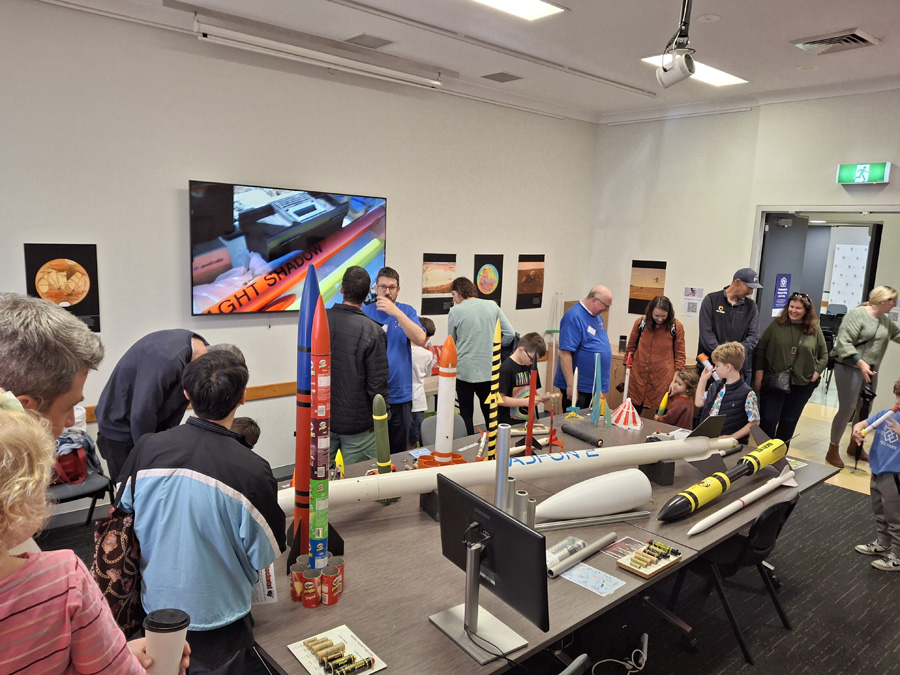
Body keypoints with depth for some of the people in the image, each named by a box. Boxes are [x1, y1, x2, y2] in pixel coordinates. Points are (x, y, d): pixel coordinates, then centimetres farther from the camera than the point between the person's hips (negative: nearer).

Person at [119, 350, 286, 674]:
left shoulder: (146, 449, -16)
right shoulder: (253, 471, -29)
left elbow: (124, 511, 3)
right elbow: (265, 556, -16)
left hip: (154, 605, 4)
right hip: (215, 618, -4)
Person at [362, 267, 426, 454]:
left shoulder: (407, 311, 3)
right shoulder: (364, 312, 1)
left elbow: (421, 340, -13)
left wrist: (396, 313, -20)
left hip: (400, 394, 1)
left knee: (399, 451, 13)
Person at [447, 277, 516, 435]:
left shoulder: (455, 311, -7)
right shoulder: (492, 306, 2)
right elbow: (510, 334, 1)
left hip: (465, 371, -3)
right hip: (489, 370, 3)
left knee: (466, 414, 7)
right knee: (490, 414, 16)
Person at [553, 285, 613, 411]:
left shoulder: (597, 316, 10)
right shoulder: (574, 317, -19)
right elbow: (565, 353, -24)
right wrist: (571, 385, -26)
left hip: (595, 386, 9)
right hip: (578, 386, -9)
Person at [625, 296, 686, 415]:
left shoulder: (676, 327, -4)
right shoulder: (641, 322, 2)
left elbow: (679, 355, 2)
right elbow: (630, 348, 12)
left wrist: (676, 378, -5)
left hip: (663, 380, -2)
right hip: (638, 378, 2)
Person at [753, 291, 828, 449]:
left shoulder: (815, 330, 2)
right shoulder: (776, 325, -2)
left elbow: (824, 355, 11)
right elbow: (761, 350, -1)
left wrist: (816, 373, -3)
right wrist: (759, 377, -5)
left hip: (802, 385, 2)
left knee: (789, 422, 12)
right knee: (767, 420, -3)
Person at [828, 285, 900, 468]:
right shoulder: (857, 314, -13)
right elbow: (843, 342, -20)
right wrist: (860, 363, -27)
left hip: (870, 370, 8)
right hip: (849, 368, -8)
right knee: (847, 409, -7)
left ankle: (854, 446, 31)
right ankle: (833, 451, 4)